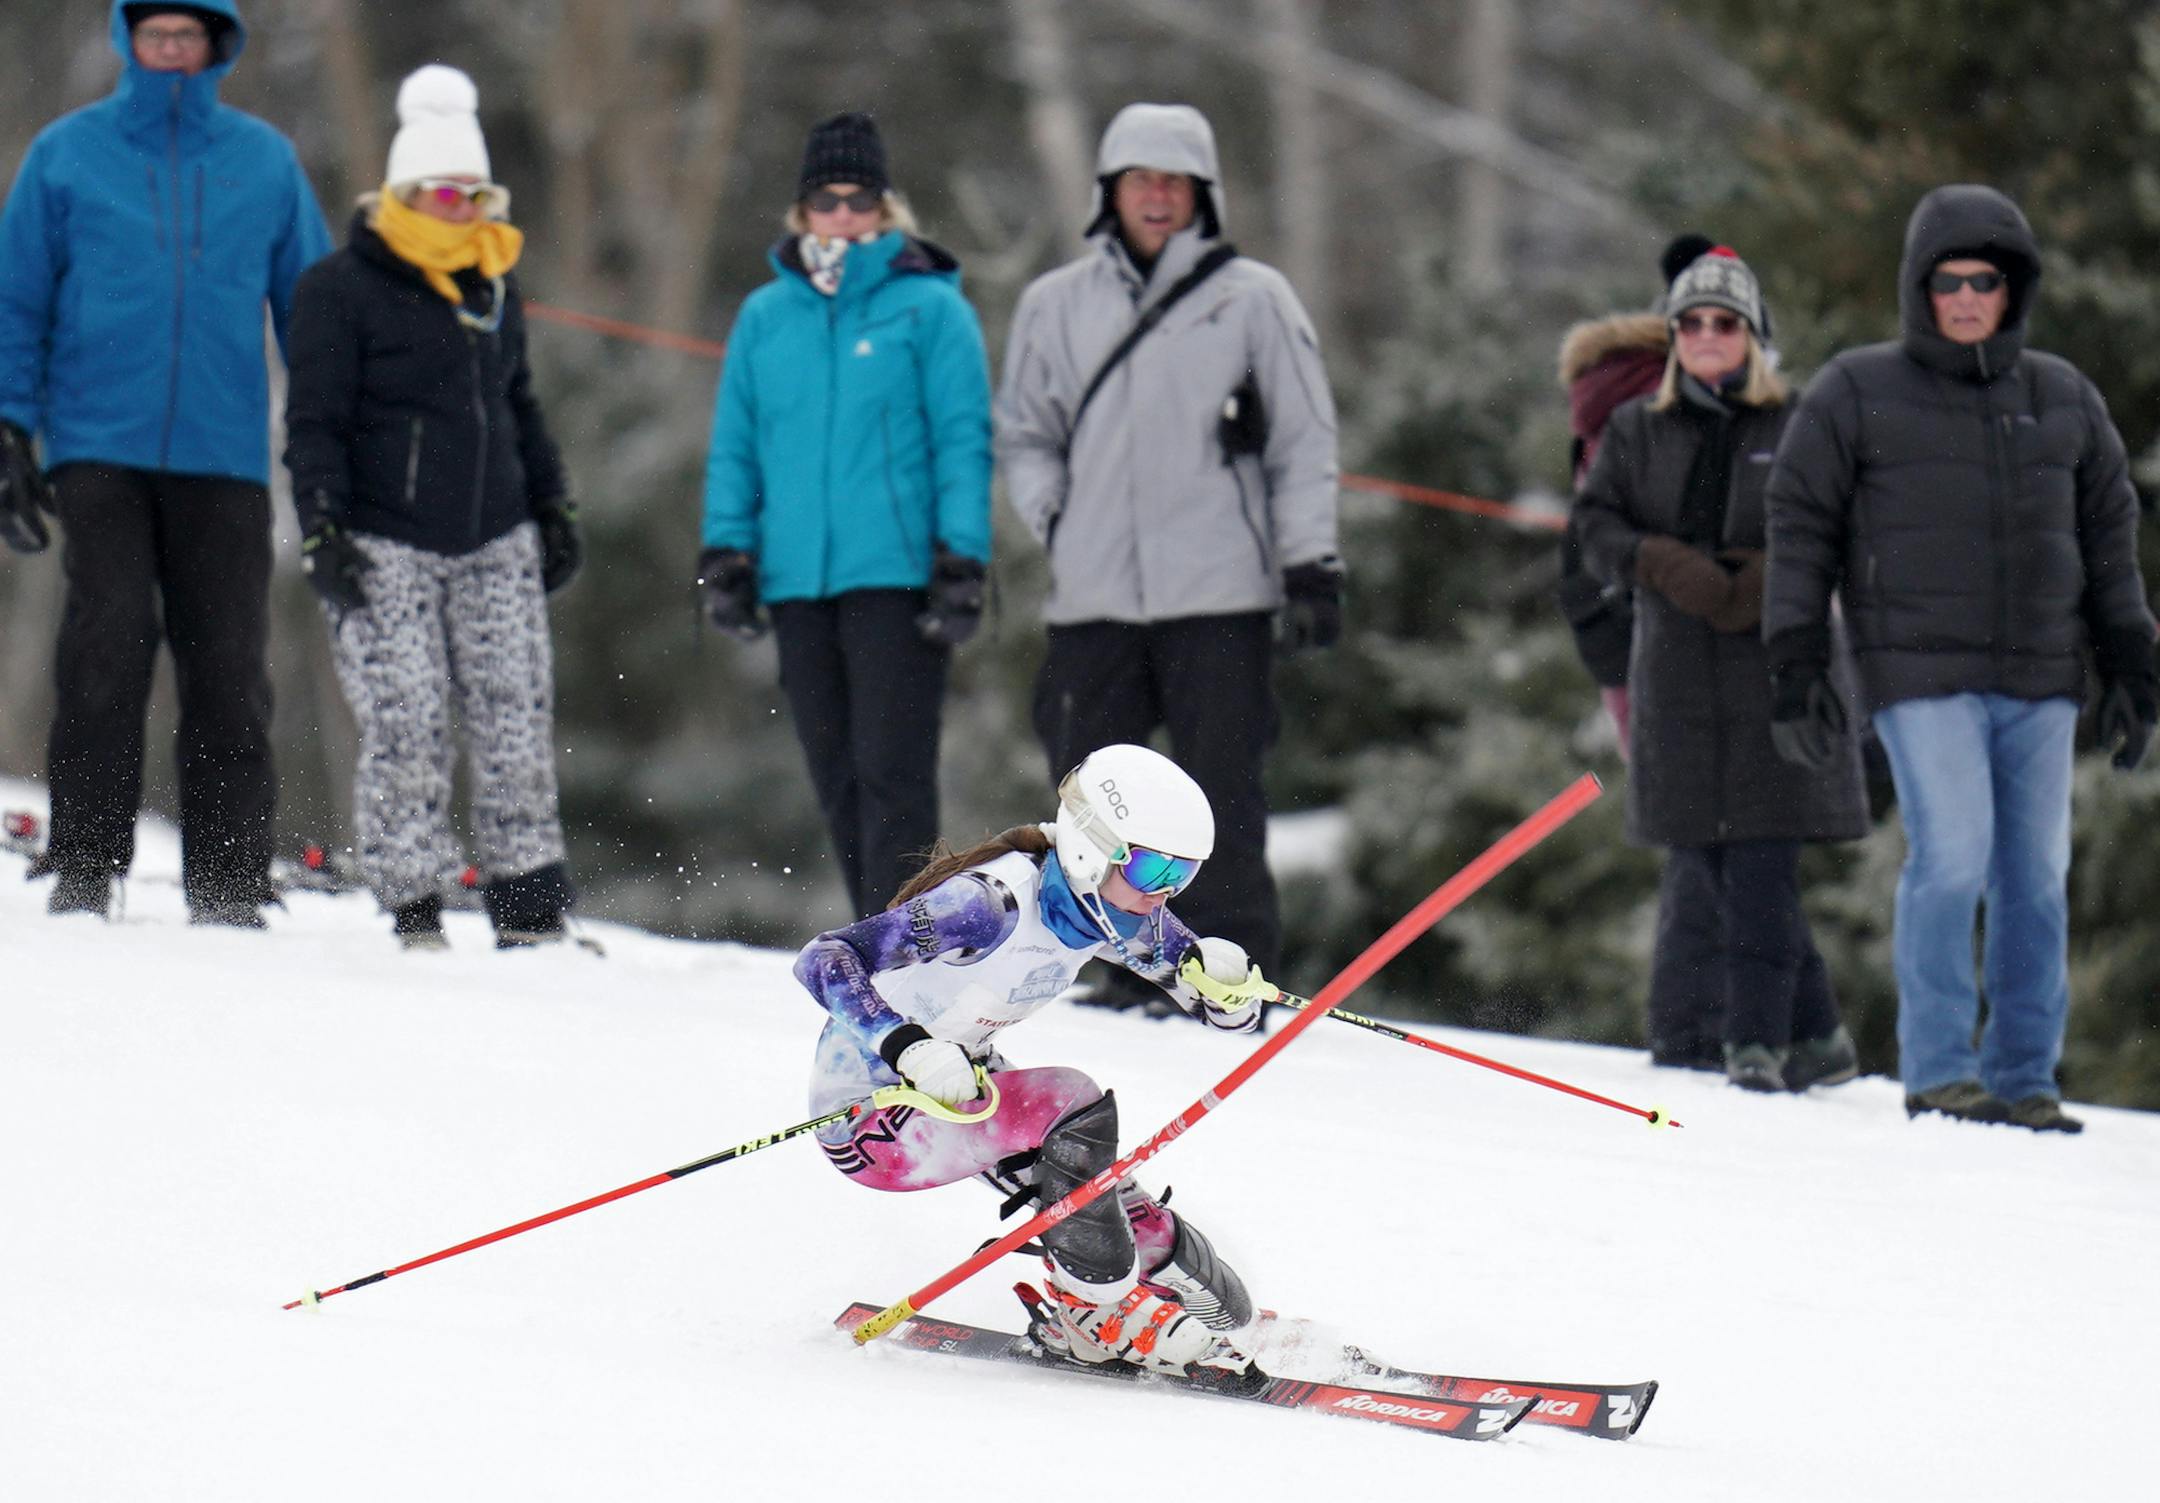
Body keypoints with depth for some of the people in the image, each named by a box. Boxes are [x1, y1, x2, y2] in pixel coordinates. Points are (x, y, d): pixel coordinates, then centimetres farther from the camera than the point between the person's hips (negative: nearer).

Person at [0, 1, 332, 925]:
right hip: (100, 454, -1)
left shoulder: (265, 163, 11)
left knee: (229, 674, -1)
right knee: (106, 651, -12)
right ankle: (84, 871, -6)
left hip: (224, 461, 1)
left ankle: (229, 891, 4)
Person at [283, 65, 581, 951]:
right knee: (406, 730, -10)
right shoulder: (342, 291, -5)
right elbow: (315, 422, -5)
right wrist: (322, 532, -13)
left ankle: (529, 906, 5)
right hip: (384, 546, -5)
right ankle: (414, 910, -3)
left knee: (517, 726, 0)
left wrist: (551, 508, 23)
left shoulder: (494, 284, 14)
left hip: (494, 544, 5)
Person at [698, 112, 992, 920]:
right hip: (797, 581, 5)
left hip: (897, 578, -5)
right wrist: (726, 550, 5)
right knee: (839, 782, 7)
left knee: (891, 774, -10)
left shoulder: (930, 307, 2)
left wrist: (962, 561, -9)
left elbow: (964, 440, -1)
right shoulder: (764, 317, 13)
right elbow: (735, 447, 16)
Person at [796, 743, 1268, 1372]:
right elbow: (824, 961, -36)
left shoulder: (1114, 905, -7)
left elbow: (1229, 1011, 3)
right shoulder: (995, 903, -31)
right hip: (867, 1120, -8)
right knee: (1072, 1103, -26)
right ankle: (1098, 1312, -13)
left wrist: (1224, 981, -22)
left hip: (957, 1090, 8)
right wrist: (910, 1049, -51)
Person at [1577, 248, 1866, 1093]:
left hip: (1775, 671, -3)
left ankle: (1757, 1039, -9)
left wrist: (1778, 574, -14)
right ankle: (1814, 1033, 10)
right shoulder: (1637, 431, 14)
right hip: (1676, 668, 3)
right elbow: (1598, 525, 7)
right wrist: (1665, 565, -12)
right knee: (1708, 862, 1)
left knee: (1761, 863, -12)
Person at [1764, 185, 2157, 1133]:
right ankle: (1937, 1072, -5)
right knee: (1951, 858, -15)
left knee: (2037, 876, 4)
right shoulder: (1857, 394, 3)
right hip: (1921, 676, -4)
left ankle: (2023, 1075, 12)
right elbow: (1800, 524, 4)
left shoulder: (2062, 397, 12)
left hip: (2040, 680, 4)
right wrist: (1797, 664, -1)